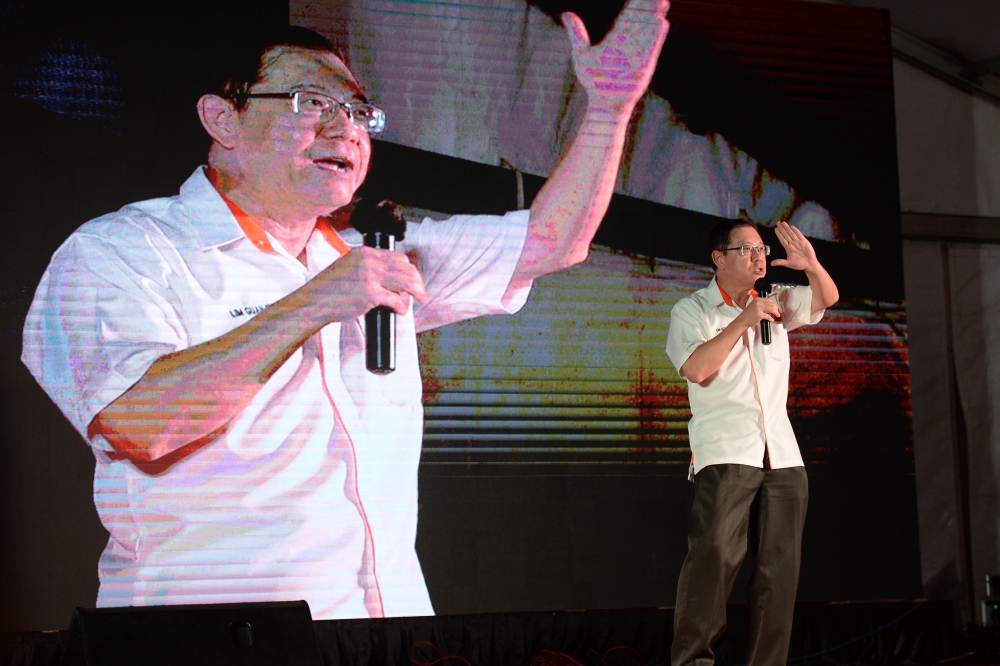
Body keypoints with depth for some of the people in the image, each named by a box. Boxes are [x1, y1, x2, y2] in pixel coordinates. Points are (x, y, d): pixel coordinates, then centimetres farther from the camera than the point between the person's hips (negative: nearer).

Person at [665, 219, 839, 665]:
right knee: (715, 554, -20)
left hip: (783, 459, 5)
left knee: (780, 566, 0)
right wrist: (742, 321, -14)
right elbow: (695, 368, -12)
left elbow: (827, 298, 12)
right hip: (725, 455, -5)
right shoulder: (692, 311, 3)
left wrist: (811, 265, -8)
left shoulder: (776, 302, 18)